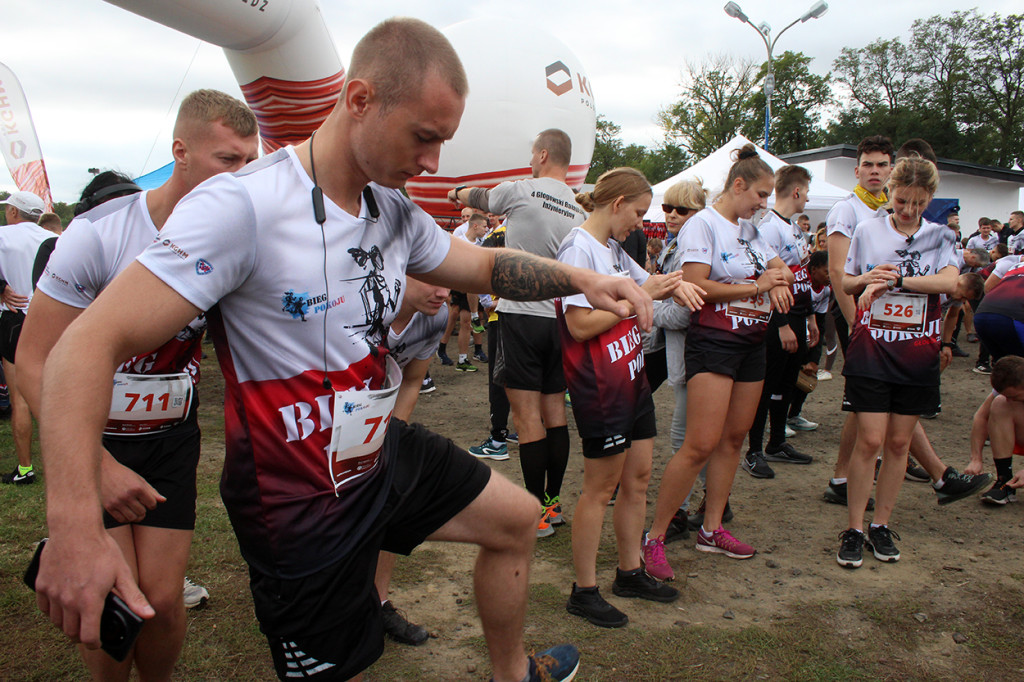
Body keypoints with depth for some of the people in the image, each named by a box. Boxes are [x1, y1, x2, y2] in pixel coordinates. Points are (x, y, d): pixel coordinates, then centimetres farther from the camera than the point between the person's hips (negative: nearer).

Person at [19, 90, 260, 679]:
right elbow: (36, 360, -16)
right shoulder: (99, 233, -20)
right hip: (93, 436, -2)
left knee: (163, 603, 1)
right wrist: (99, 466, -25)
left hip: (174, 436, 3)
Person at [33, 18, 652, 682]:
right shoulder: (242, 205, -26)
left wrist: (576, 277, -7)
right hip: (302, 503, -7)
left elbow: (484, 264, 12)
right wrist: (76, 522, -38)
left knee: (517, 517, 17)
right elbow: (91, 343, -28)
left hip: (384, 450, 8)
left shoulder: (398, 213, -1)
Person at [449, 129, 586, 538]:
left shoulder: (520, 191, -5)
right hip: (561, 317, 6)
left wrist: (457, 193, 38)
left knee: (527, 415, -3)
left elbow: (475, 198, 15)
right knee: (554, 410, 12)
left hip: (523, 314, -6)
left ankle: (537, 511, 2)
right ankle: (554, 502, 21)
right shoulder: (578, 210, 11)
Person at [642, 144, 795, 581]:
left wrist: (780, 282, -2)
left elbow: (782, 269, 23)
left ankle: (711, 529, 23)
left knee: (733, 438, 10)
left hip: (751, 344, 9)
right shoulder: (703, 224, -8)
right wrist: (757, 286, -13)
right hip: (712, 341, -9)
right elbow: (695, 287, -19)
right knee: (701, 444, -14)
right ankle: (654, 538, -4)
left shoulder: (750, 229, 16)